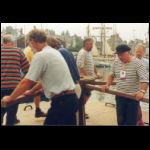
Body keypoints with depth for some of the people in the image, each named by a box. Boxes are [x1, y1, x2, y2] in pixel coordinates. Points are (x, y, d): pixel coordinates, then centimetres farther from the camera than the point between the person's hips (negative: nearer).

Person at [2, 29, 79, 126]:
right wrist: (31, 91, 29)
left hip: (61, 101, -9)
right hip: (71, 99, 9)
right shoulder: (55, 52, 14)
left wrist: (10, 98, 3)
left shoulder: (40, 55, -12)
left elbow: (26, 82, -10)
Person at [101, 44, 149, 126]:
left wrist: (142, 91, -38)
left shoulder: (137, 63, -13)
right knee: (120, 120, 13)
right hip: (119, 96, 5)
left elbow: (144, 79, -21)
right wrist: (107, 85, 3)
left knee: (131, 121, 2)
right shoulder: (116, 63, 4)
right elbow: (111, 75, 19)